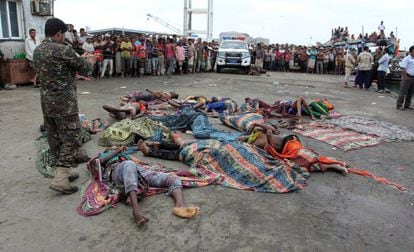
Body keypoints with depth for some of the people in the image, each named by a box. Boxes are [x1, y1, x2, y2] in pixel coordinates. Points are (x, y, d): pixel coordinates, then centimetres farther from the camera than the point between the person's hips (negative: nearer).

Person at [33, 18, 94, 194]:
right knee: (71, 137, -3)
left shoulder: (37, 51, 9)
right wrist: (86, 60, 17)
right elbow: (84, 68, -6)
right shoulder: (63, 50, -15)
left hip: (46, 101, 8)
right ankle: (60, 178, -9)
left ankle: (63, 171, 27)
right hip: (65, 102, -8)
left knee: (54, 137, 14)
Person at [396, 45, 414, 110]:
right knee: (403, 92, -6)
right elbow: (403, 69, -14)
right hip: (408, 77, -8)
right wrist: (405, 77, -19)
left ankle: (407, 105, 19)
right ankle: (399, 105, -3)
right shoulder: (407, 59, -8)